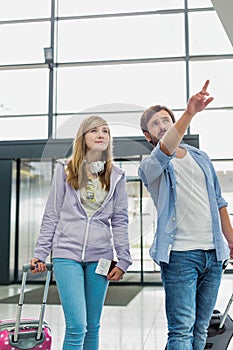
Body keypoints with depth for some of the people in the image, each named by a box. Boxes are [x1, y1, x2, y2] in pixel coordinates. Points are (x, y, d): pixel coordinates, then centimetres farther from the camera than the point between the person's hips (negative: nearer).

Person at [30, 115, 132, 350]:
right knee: (77, 326, -10)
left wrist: (123, 260, 3)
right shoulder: (65, 169, 5)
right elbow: (51, 215, 5)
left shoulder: (116, 176, 9)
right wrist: (40, 253, 1)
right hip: (67, 254, -2)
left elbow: (120, 221, 9)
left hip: (100, 257, 2)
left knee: (92, 326, 10)